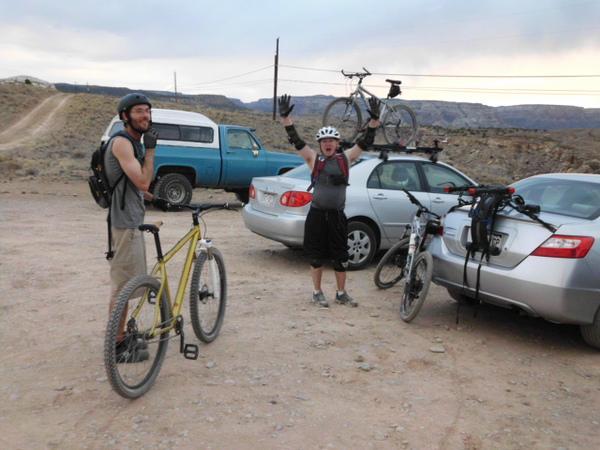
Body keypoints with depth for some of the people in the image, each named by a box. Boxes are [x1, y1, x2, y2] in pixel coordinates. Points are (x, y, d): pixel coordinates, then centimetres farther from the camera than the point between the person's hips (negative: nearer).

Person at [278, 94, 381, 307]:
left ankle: (341, 293, 23)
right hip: (316, 215, -1)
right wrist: (285, 117, -16)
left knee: (341, 257, 7)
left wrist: (374, 119, -11)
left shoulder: (346, 158, 6)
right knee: (317, 256, 7)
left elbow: (365, 141, 0)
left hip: (337, 216, 1)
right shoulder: (313, 159, 2)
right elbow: (295, 139, -6)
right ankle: (317, 292, 22)